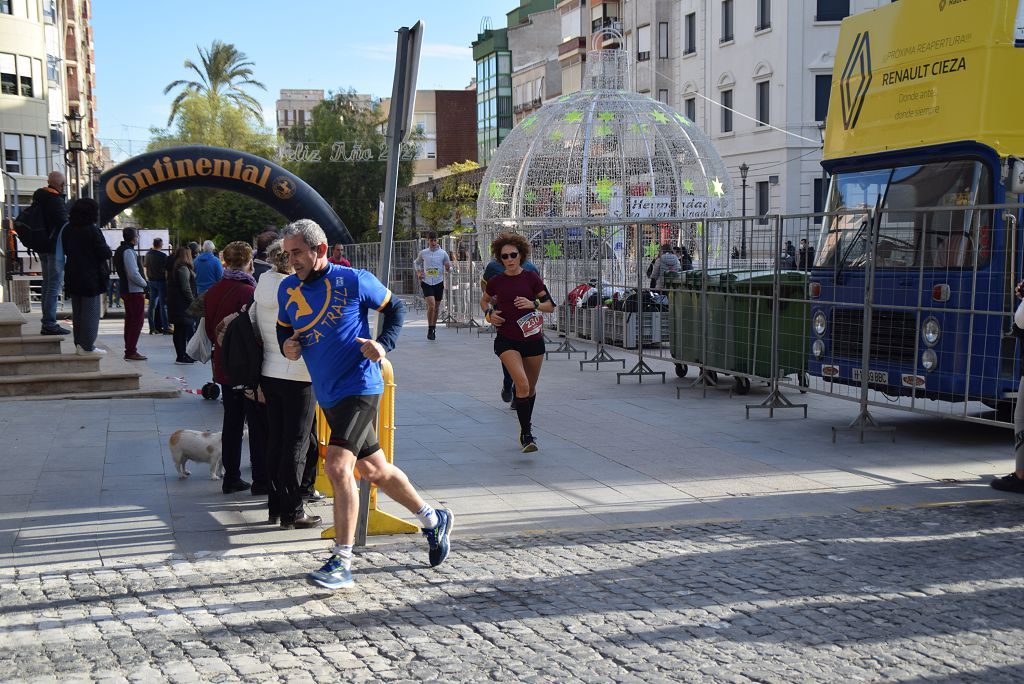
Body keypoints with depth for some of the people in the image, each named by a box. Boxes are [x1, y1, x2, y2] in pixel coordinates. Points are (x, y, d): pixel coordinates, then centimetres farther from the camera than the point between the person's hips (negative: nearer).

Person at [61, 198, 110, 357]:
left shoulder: (68, 230, 7)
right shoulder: (92, 231, -15)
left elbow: (66, 250, 16)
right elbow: (104, 253, -15)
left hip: (72, 277, 7)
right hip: (91, 277, -7)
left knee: (77, 312, 14)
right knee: (91, 312, -2)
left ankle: (79, 344, 17)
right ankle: (87, 346, -4)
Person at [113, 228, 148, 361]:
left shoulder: (119, 251, 15)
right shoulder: (128, 251, -17)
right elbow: (133, 274, -23)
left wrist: (142, 283, 15)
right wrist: (144, 283, -6)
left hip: (126, 290, 10)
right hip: (135, 290, -10)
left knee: (130, 320, 14)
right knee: (137, 320, -7)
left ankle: (129, 351, 18)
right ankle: (131, 352, -8)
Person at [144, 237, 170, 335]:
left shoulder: (148, 254, 7)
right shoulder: (163, 256, -14)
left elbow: (146, 268, 14)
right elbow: (166, 271, -15)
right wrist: (167, 280, -7)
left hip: (151, 281, 6)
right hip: (161, 281, -6)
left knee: (152, 305, 8)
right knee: (163, 305, -4)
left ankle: (152, 328, 9)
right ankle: (165, 328, -4)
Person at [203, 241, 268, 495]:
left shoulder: (213, 291, 3)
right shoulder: (249, 292, -18)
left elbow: (209, 328, 11)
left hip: (224, 366, 7)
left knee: (232, 421, 14)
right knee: (258, 425, 2)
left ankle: (231, 477, 18)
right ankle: (261, 480, 6)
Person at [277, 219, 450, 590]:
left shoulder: (354, 281, -10)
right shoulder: (288, 289, 5)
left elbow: (395, 308, 3)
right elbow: (283, 328, 21)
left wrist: (384, 344, -13)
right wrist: (287, 346, -2)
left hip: (359, 388, -7)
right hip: (326, 394, 7)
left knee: (337, 466, -20)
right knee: (374, 470, 15)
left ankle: (341, 562, -13)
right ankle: (433, 520, 35)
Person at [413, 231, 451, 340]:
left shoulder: (443, 253, 2)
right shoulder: (423, 253, 3)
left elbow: (449, 267, 9)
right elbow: (416, 263, 22)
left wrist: (448, 267, -15)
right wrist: (418, 272, 5)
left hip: (439, 282, 1)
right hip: (427, 282, -1)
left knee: (436, 307, 9)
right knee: (431, 305, -17)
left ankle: (433, 329, 23)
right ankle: (429, 330, -7)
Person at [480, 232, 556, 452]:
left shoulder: (531, 278, -2)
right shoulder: (496, 282, 1)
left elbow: (550, 305, 1)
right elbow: (484, 300, 20)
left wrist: (533, 304, -17)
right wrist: (489, 314, 1)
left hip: (533, 340, 1)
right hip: (507, 341, -1)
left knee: (531, 388, 14)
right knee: (522, 384, -21)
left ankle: (525, 428, 36)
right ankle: (526, 435, -16)